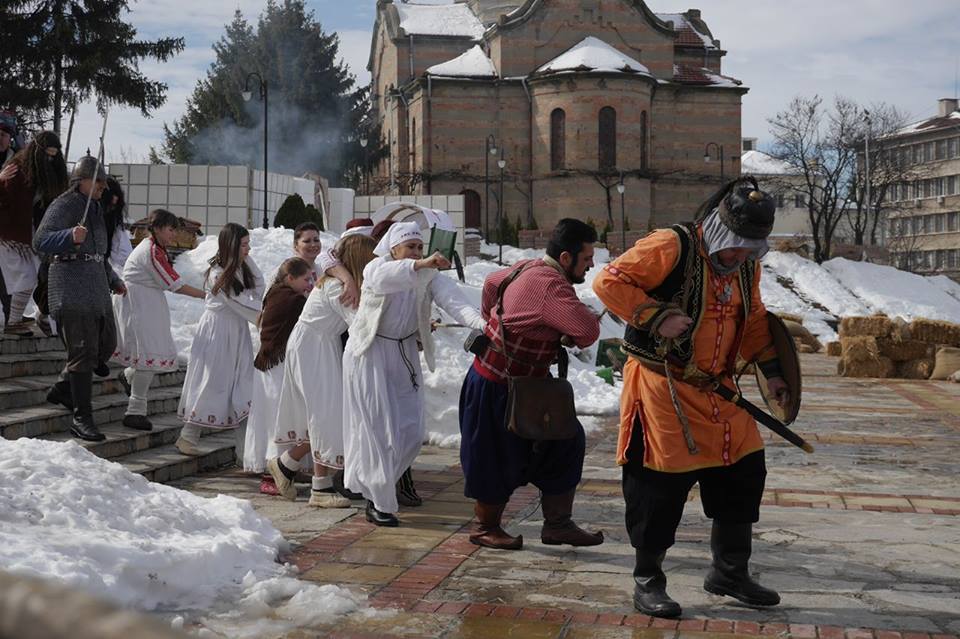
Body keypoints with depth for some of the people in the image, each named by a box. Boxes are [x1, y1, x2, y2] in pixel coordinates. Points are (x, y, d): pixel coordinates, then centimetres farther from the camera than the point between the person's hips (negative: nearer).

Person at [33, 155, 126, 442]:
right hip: (72, 289, -9)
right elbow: (40, 240, -20)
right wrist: (70, 236, -37)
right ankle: (82, 418, -7)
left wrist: (113, 281, 31)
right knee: (83, 352, -11)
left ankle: (62, 389, 28)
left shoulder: (93, 208, 22)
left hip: (96, 289, 9)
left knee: (106, 344, 11)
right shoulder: (64, 205, -7)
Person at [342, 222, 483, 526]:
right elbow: (382, 278, -39)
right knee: (377, 430, -3)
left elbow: (452, 299, -23)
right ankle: (380, 504, 9)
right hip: (370, 355, -4)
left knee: (411, 432, 6)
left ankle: (376, 486, 30)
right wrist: (421, 265, -56)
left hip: (405, 356, 5)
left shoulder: (430, 276, -3)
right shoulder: (377, 266, -12)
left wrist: (479, 322, -43)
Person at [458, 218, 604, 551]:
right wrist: (570, 339, -11)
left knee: (563, 443, 8)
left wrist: (492, 320, 28)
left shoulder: (528, 268, 3)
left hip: (525, 383, 10)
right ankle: (486, 529, 25)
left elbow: (491, 282, 19)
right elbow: (588, 330, -33)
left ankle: (557, 524, 15)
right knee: (500, 461, 5)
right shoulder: (549, 285, -28)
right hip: (496, 389, -10)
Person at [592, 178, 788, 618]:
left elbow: (753, 319, 23)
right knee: (660, 483, -5)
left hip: (715, 390, 8)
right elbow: (609, 281, -17)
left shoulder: (747, 266, 9)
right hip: (660, 387, -8)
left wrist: (771, 369, 14)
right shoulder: (671, 247, -15)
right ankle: (647, 580, 13)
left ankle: (729, 572, 28)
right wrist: (657, 317, -23)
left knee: (744, 471, 11)